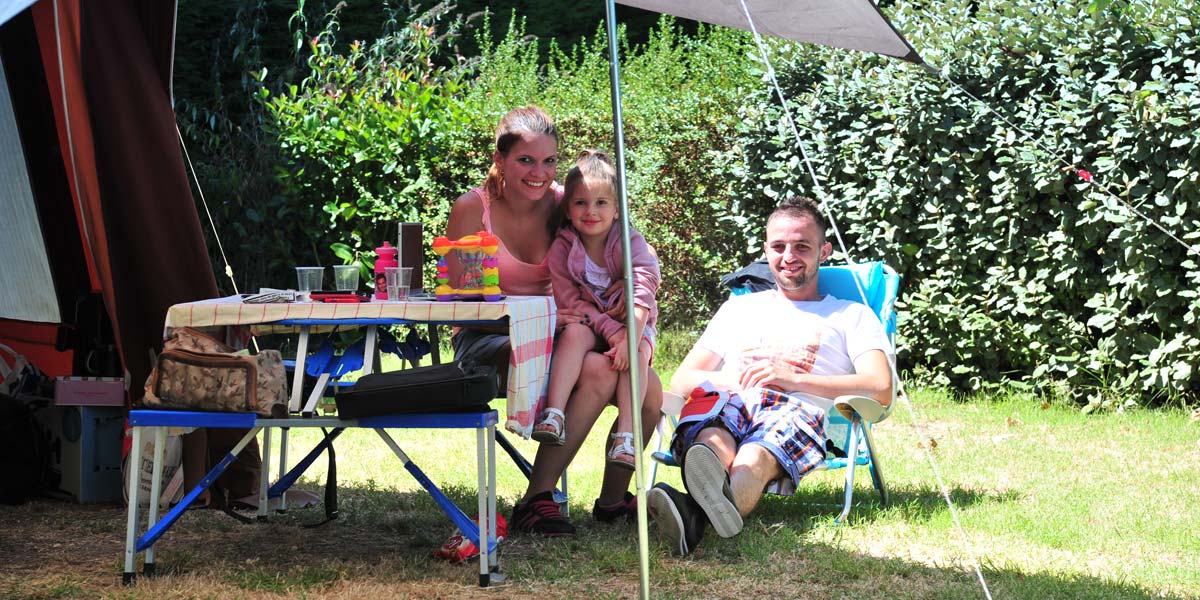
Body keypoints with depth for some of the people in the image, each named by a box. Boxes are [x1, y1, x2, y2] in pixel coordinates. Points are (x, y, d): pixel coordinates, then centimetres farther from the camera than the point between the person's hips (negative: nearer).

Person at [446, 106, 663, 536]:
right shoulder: (473, 209, -8)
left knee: (648, 388, -19)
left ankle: (613, 499, 3)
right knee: (596, 371, -33)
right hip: (488, 342, -5)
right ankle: (536, 500, -28)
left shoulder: (561, 203, 1)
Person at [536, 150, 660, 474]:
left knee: (636, 354, -32)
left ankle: (625, 435, -37)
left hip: (633, 324, 0)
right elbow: (571, 301, -12)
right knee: (574, 334, -33)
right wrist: (611, 331, -27)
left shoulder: (631, 243, -11)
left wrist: (630, 339, -37)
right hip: (588, 323, 1)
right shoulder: (562, 248, -7)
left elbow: (642, 293, -22)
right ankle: (554, 414, -43)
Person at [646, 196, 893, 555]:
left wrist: (793, 378, -4)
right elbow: (681, 381, 26)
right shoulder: (739, 308, 37)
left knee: (755, 458, -43)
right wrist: (742, 377, 4)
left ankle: (695, 514, -76)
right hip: (726, 404, 3)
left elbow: (881, 389, 8)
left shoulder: (852, 316, 28)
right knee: (713, 444, -40)